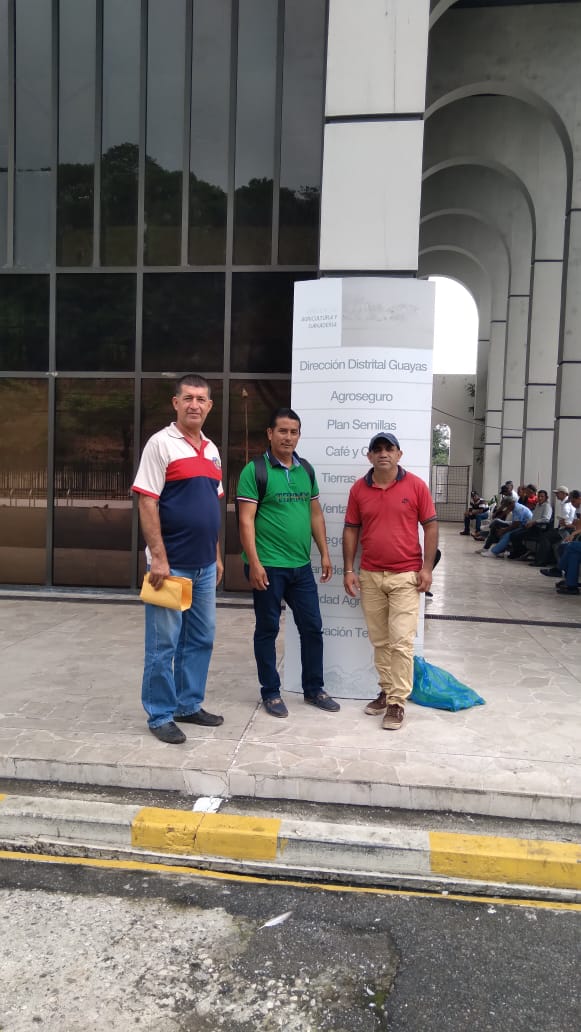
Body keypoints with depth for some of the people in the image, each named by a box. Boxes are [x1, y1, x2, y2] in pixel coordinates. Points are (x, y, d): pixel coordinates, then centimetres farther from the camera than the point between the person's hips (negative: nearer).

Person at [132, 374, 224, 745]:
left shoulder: (211, 450, 12)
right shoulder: (161, 443, -9)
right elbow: (147, 503, -14)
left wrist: (217, 556, 16)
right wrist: (158, 557, -19)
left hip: (204, 565, 7)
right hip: (172, 564, -7)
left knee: (201, 638, 15)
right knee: (164, 643, 3)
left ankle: (190, 704, 30)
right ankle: (161, 715, 17)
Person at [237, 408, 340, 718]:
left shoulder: (306, 470, 10)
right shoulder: (255, 470, -8)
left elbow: (315, 514, 15)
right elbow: (246, 520, -12)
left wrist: (324, 553, 10)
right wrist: (254, 563, -18)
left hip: (302, 566, 6)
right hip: (268, 566, -6)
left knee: (312, 627, 12)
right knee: (267, 629, 7)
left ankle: (314, 689, 28)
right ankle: (270, 692, 22)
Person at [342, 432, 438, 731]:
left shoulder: (416, 486, -3)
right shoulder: (359, 489, 4)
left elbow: (431, 526, 0)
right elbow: (351, 530, 7)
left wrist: (427, 568, -6)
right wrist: (349, 569, 2)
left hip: (406, 575, -3)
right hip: (370, 576, 3)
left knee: (401, 641, -3)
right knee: (380, 640, 11)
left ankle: (397, 702, 5)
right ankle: (387, 690, 24)